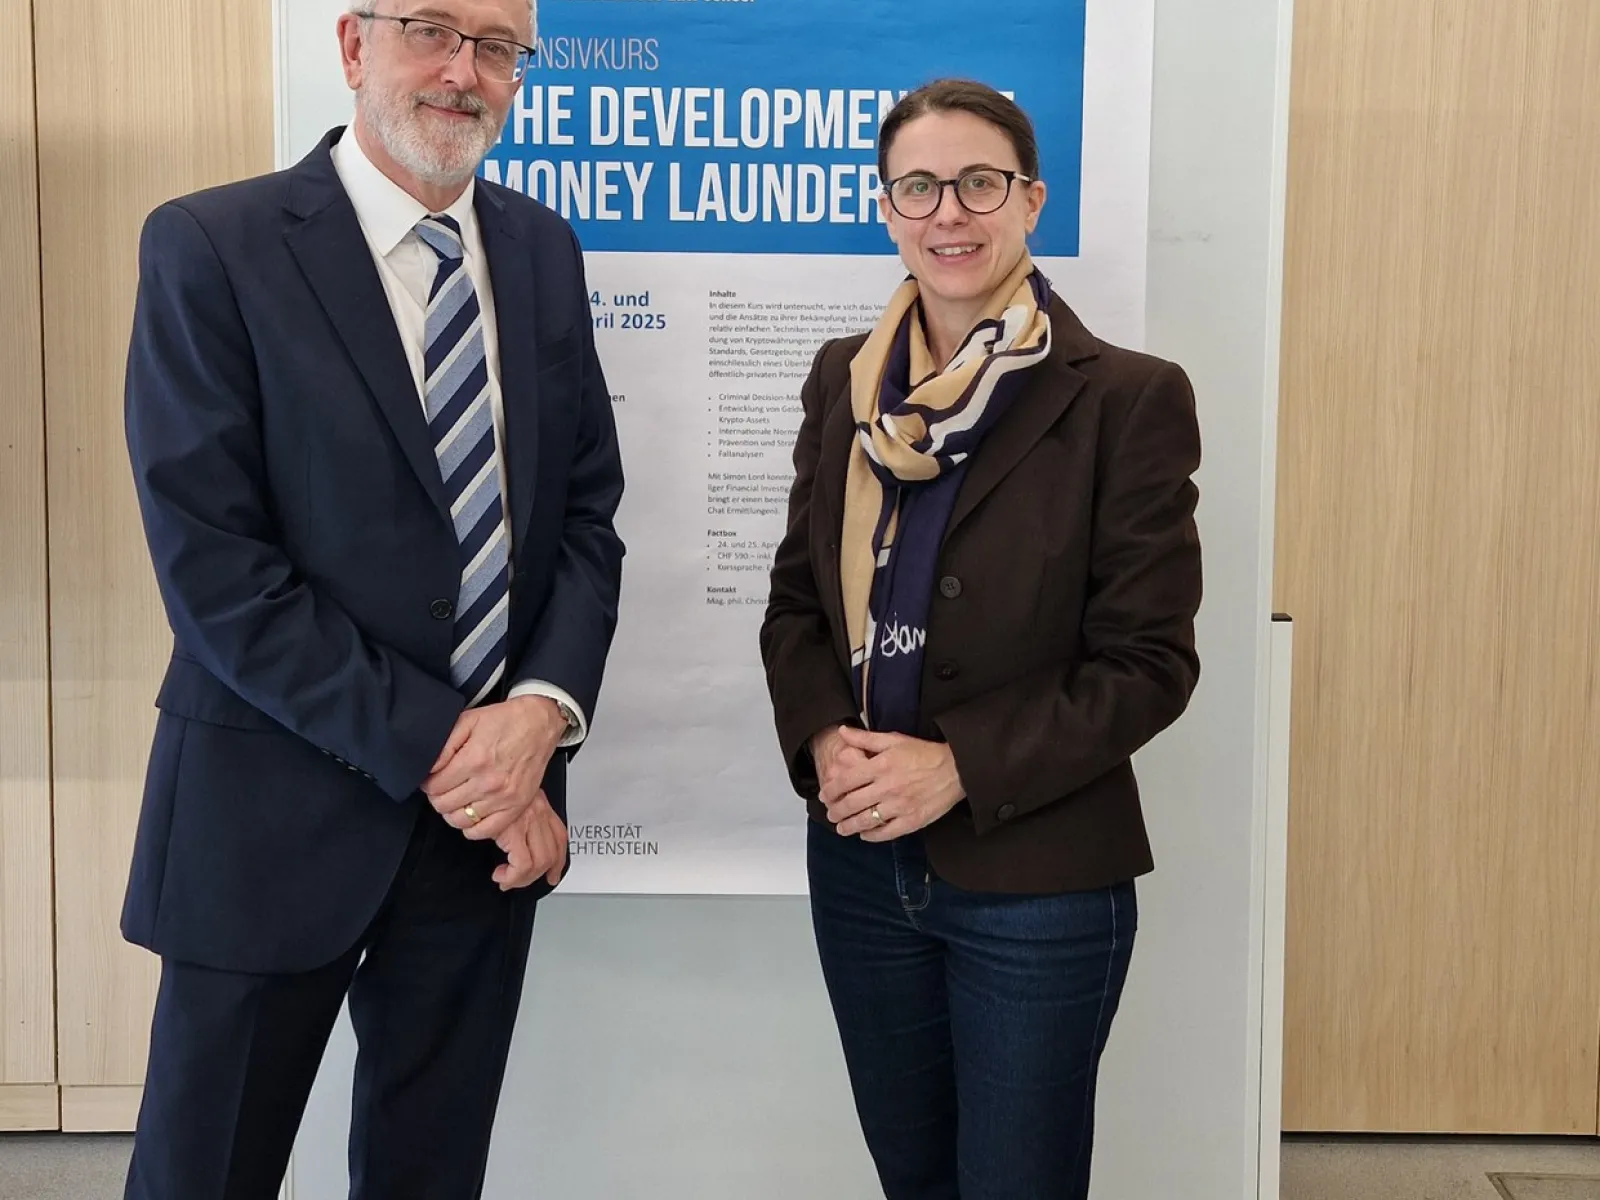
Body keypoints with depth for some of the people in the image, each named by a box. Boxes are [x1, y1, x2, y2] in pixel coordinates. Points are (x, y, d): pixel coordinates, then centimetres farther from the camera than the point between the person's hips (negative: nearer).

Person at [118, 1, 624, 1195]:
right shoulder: (210, 247, -9)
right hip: (278, 813, -4)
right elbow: (213, 568, -15)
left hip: (495, 811, 4)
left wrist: (544, 710, -12)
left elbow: (587, 512, 5)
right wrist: (433, 747, -16)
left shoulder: (544, 252, 6)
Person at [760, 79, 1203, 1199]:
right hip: (860, 862, 5)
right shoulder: (846, 381, 4)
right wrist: (823, 736, -10)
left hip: (1037, 878, -4)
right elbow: (796, 595, 8)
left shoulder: (1126, 400, -11)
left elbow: (1149, 662, -11)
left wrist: (961, 767, -19)